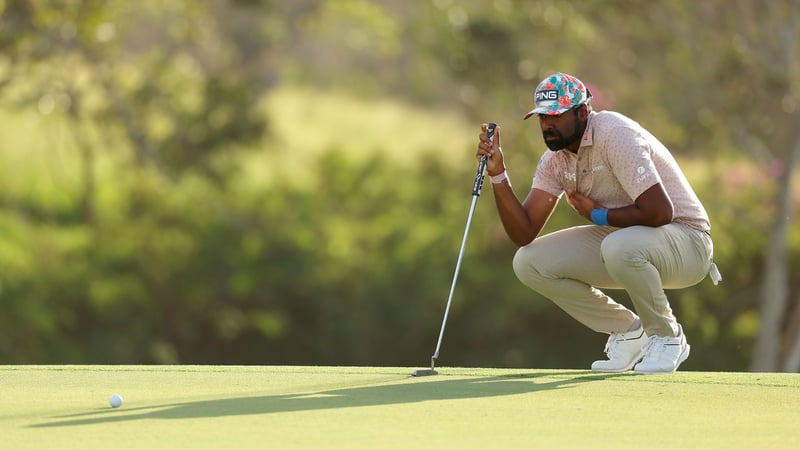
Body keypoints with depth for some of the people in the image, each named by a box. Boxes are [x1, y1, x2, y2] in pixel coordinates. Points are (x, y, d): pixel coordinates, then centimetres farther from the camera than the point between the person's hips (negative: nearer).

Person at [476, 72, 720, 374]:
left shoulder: (614, 135, -23)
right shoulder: (555, 159, 1)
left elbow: (659, 212, -32)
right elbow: (523, 234, -5)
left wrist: (597, 214, -17)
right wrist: (498, 175, -16)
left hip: (685, 239, -8)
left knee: (620, 246, -40)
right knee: (529, 262, -6)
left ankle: (667, 336, -12)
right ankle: (629, 332, 7)